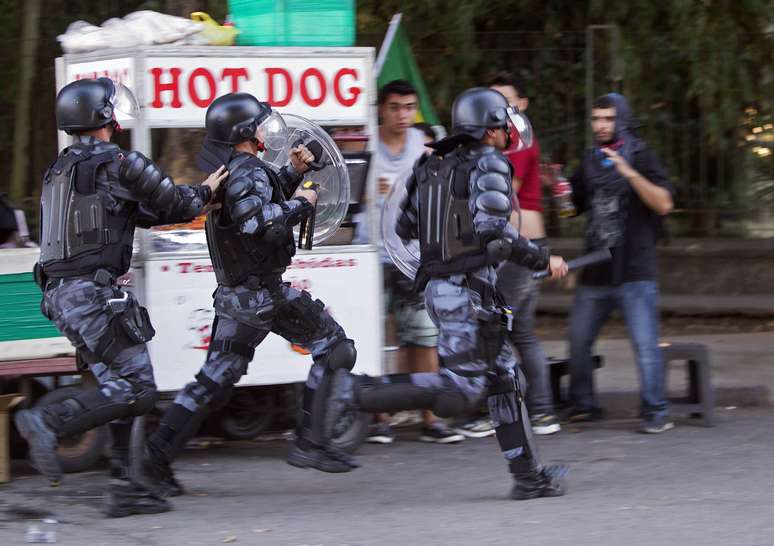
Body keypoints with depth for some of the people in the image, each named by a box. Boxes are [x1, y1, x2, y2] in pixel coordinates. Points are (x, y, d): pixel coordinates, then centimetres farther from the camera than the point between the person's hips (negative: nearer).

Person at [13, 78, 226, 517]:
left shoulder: (61, 169, 19)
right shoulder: (119, 163, -9)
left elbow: (141, 211, 23)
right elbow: (174, 203, -1)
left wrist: (193, 204, 25)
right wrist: (204, 193, 20)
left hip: (61, 294, 9)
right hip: (93, 292, -9)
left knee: (118, 385, 13)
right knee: (138, 389, -8)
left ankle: (123, 488, 8)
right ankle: (49, 422, -19)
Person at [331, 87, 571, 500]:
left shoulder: (433, 167, 14)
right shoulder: (488, 164, -10)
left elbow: (404, 227, 16)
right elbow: (495, 232, -19)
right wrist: (543, 260, -8)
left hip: (439, 288, 9)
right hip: (470, 290, -9)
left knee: (503, 380, 13)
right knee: (460, 392, -10)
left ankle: (527, 476, 14)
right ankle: (359, 393, -17)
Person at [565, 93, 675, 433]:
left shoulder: (640, 157, -3)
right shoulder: (590, 162, 13)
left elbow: (664, 204, -16)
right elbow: (573, 207, 26)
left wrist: (629, 173, -24)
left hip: (635, 272, -6)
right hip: (596, 274, 6)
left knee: (645, 345, -11)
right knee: (578, 341, 10)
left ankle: (656, 413, -5)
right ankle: (582, 405, 25)